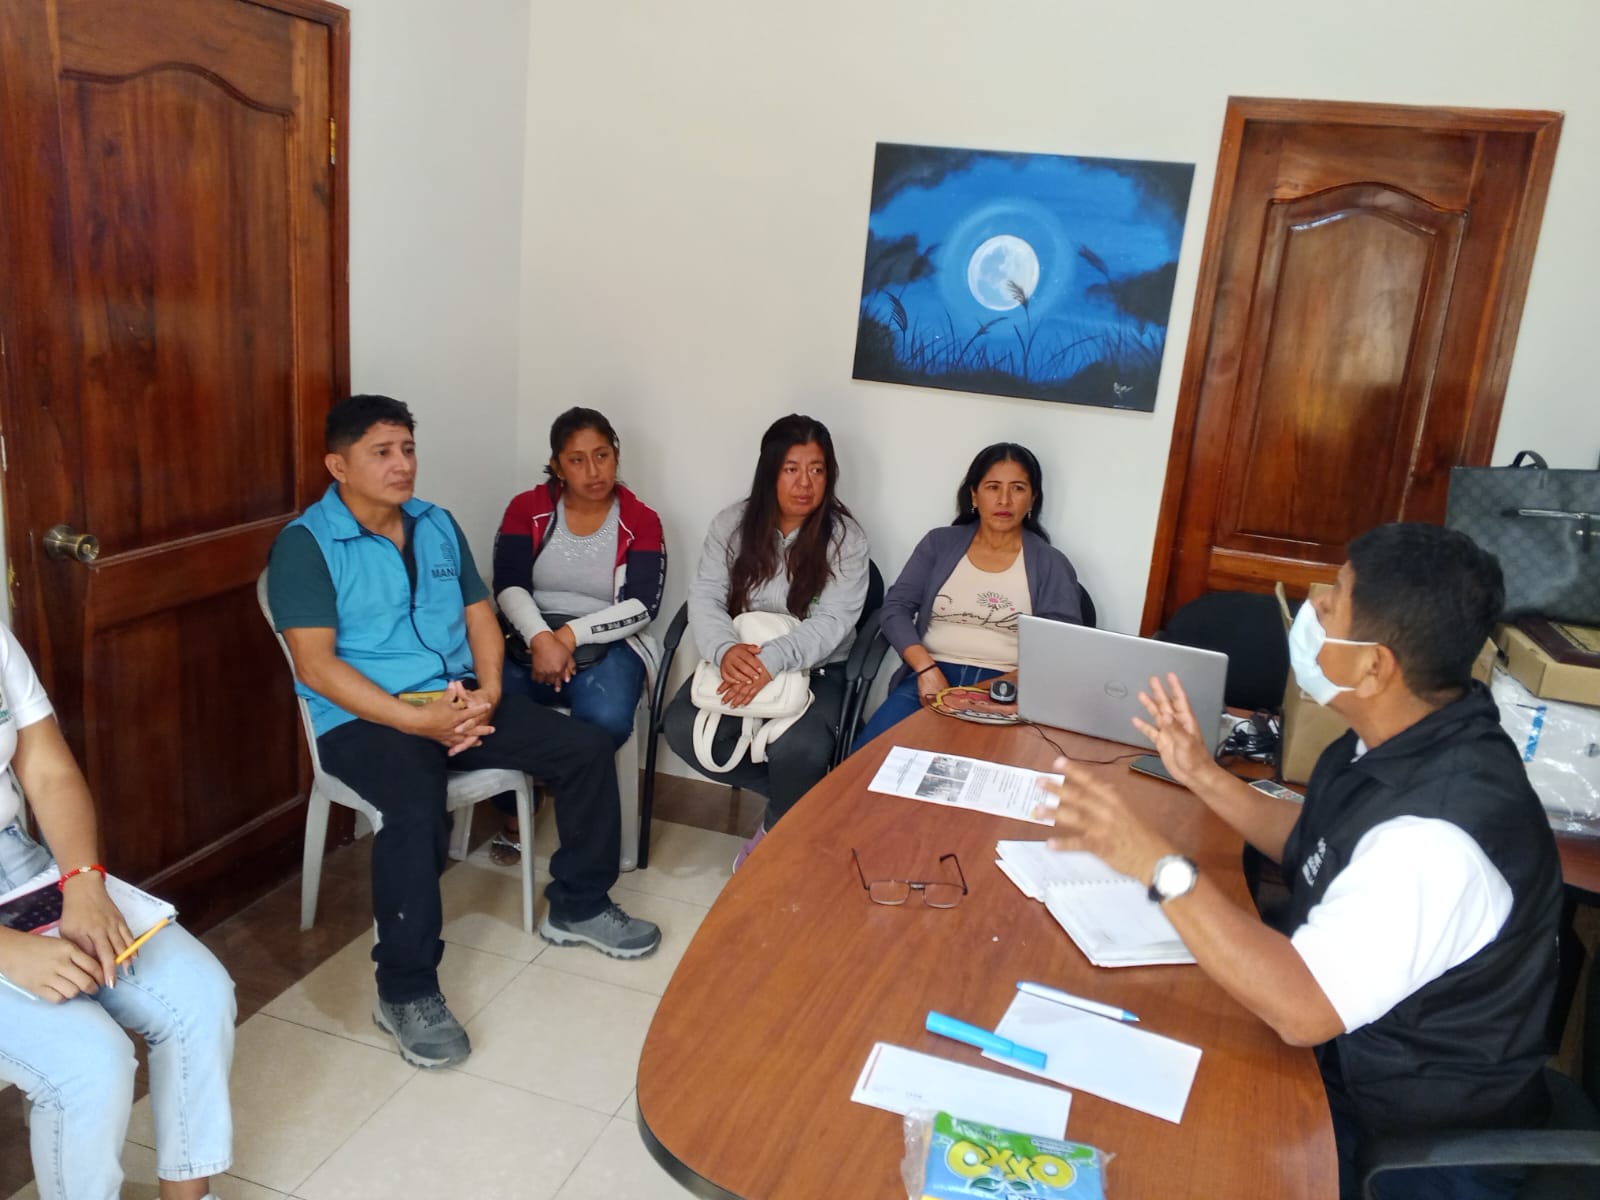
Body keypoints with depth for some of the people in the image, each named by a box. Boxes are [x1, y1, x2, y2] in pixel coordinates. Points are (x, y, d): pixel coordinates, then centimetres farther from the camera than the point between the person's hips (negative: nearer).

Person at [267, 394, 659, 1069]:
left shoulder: (439, 526, 13)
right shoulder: (305, 544, -7)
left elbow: (480, 616, 13)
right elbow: (316, 665, -15)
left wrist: (487, 691, -8)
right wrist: (417, 720, -22)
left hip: (458, 700, 7)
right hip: (365, 718, -6)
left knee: (586, 748, -5)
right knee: (416, 811, -36)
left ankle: (576, 906, 14)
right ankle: (406, 993, -18)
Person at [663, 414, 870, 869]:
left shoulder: (846, 538, -8)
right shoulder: (731, 524, 0)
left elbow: (833, 621, -17)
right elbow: (705, 597, -7)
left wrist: (773, 659, -36)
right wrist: (726, 649, -31)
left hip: (815, 669, -3)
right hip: (737, 661, 3)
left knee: (798, 749, -32)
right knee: (683, 728, -23)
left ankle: (779, 832, 4)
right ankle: (804, 796, -4)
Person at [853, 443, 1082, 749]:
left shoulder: (1050, 564, 9)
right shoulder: (939, 543, 13)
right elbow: (895, 608, 6)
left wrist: (1006, 684, -17)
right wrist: (926, 668, -12)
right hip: (930, 677, 2)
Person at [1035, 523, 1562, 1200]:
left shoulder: (1436, 837, -36)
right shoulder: (1409, 738, -6)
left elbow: (1301, 1010, -37)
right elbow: (1311, 846, 10)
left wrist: (1156, 863, -36)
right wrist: (1205, 779, -2)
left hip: (1415, 1136, -8)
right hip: (1358, 1046, 8)